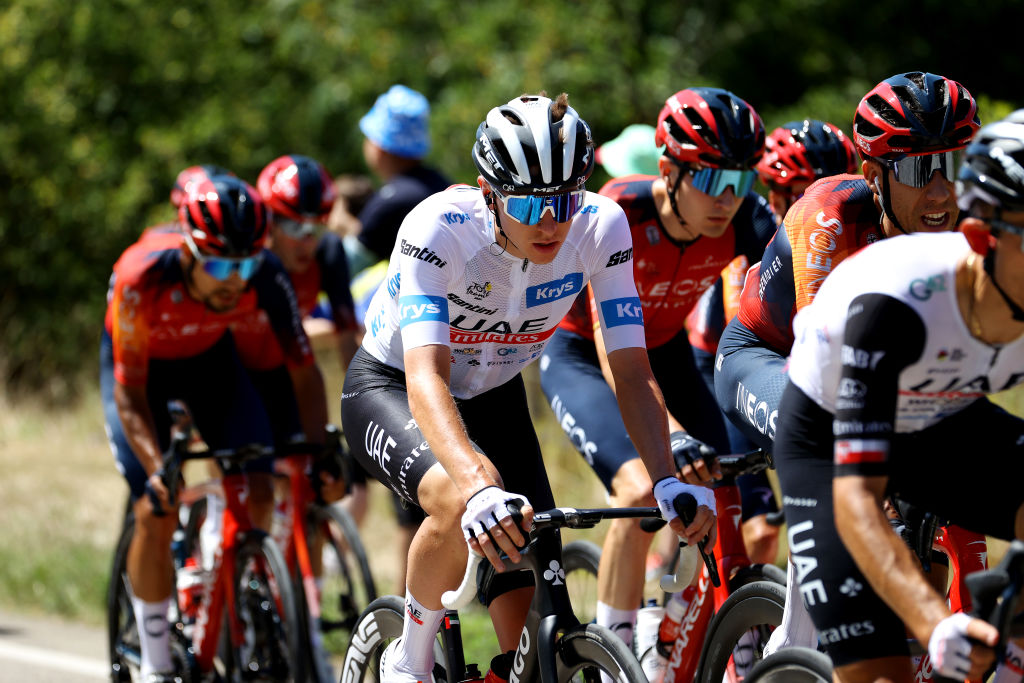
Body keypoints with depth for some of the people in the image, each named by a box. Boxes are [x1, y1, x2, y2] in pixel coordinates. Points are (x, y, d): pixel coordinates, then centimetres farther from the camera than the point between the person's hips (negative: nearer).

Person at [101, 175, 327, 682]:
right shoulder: (143, 276, -39)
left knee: (258, 495, -14)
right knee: (157, 512, -13)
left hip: (210, 359, 3)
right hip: (141, 364, -3)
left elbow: (304, 366, -23)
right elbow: (130, 392, -33)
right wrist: (156, 470, -45)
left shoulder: (265, 275, -32)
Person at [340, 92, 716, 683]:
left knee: (531, 625, -10)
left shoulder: (601, 227, -24)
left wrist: (668, 481, -39)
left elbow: (632, 371, -22)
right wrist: (480, 484, -62)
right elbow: (426, 375, -45)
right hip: (390, 389, -4)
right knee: (460, 504, -35)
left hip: (492, 397, 4)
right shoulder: (439, 229, -35)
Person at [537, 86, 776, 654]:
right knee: (642, 491, -27)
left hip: (665, 353, 5)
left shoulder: (743, 219, -22)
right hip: (581, 356, -5)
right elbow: (614, 355, -42)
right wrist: (672, 435, -56)